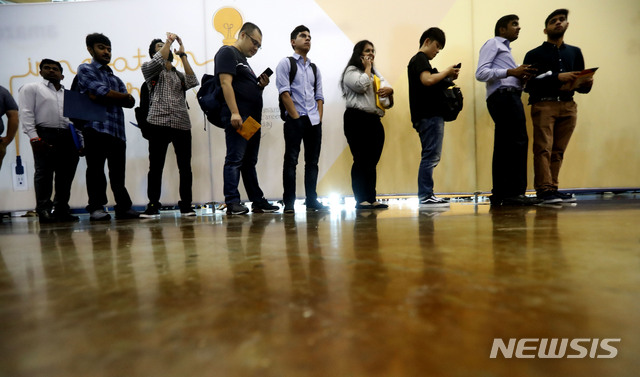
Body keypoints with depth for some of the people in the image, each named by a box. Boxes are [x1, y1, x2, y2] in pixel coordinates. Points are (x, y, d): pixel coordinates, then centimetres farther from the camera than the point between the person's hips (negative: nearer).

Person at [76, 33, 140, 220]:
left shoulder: (116, 78, 26)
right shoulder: (85, 69, 10)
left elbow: (130, 102, 9)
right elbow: (103, 92, -8)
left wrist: (106, 96, -2)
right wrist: (122, 96, 8)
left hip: (118, 131, 4)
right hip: (97, 127, -4)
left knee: (118, 173, 4)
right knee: (96, 170, -1)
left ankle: (123, 207, 7)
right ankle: (96, 208, 4)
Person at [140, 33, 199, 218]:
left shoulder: (179, 74, 26)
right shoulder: (149, 68, 16)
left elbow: (193, 82, 6)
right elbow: (159, 61, -6)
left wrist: (182, 54, 8)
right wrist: (169, 40, 3)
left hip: (182, 124, 3)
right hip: (159, 123, -2)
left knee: (185, 167, -1)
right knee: (155, 166, -3)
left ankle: (186, 205, 5)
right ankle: (153, 205, 5)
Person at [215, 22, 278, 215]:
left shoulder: (244, 60, 29)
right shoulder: (227, 53, 1)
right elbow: (226, 83, -13)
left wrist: (261, 85, 11)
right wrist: (234, 113, -23)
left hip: (252, 118, 9)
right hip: (237, 118, -9)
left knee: (249, 162, 10)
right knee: (235, 160, -10)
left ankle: (258, 201, 14)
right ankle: (232, 203, -7)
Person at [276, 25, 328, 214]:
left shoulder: (314, 69, 22)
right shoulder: (286, 63, 6)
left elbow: (319, 96, 18)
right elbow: (284, 93, -5)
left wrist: (319, 117, 4)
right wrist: (296, 117, -12)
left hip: (314, 121, 6)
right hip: (294, 120, -5)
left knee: (312, 161, 5)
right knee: (291, 160, -6)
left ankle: (311, 200, 13)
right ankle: (289, 203, -1)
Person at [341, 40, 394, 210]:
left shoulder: (376, 73, 28)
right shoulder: (351, 71, 5)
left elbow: (387, 86, 21)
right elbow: (361, 85, -14)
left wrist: (388, 90, -2)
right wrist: (367, 68, 1)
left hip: (374, 120, 7)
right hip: (358, 119, -7)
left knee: (373, 161, 5)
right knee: (361, 161, -9)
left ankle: (372, 199, 9)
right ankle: (361, 200, -5)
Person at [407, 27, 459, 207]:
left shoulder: (418, 60, 28)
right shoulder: (420, 59, -3)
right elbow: (427, 80, -21)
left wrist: (447, 79, 15)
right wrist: (446, 72, -6)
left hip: (429, 116, 10)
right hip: (429, 116, -10)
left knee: (431, 157, 10)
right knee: (431, 156, -11)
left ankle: (426, 195, 13)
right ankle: (425, 196, -8)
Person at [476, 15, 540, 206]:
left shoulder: (506, 49, 34)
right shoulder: (493, 43, 7)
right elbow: (480, 73, -9)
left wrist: (521, 76, 6)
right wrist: (511, 72, -14)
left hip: (510, 97, 9)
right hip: (503, 96, -9)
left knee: (503, 147, 3)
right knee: (518, 142, -16)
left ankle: (499, 195, 4)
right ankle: (514, 193, -17)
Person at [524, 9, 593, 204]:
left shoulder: (575, 52, 24)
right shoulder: (534, 54, 11)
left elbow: (581, 85, 19)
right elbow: (528, 83, -5)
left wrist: (586, 83, -3)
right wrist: (557, 77, -14)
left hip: (568, 106, 4)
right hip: (543, 105, -4)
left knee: (558, 150, 0)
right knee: (543, 148, -13)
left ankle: (552, 189, 1)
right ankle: (544, 190, -13)